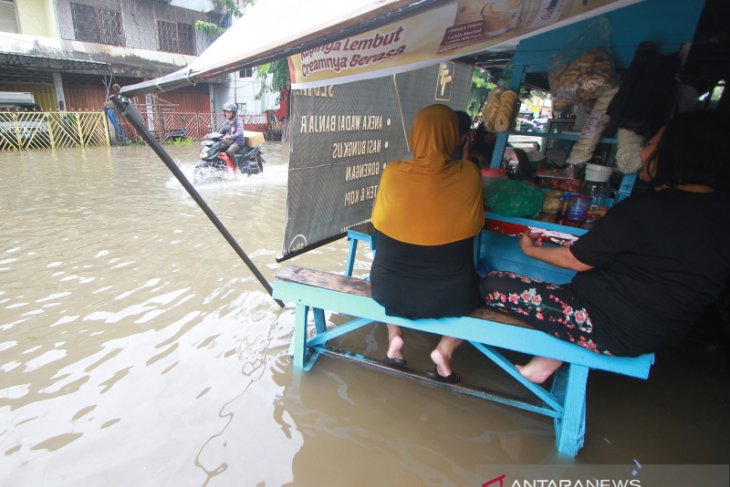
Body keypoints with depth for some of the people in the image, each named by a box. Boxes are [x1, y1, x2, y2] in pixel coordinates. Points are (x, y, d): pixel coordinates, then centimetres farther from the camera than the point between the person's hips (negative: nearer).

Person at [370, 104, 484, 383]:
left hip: (390, 290, 1)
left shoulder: (393, 173, -12)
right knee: (475, 286, 31)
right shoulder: (469, 174, -12)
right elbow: (474, 225, 4)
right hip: (449, 295, 0)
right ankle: (445, 348, 14)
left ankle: (394, 337, 18)